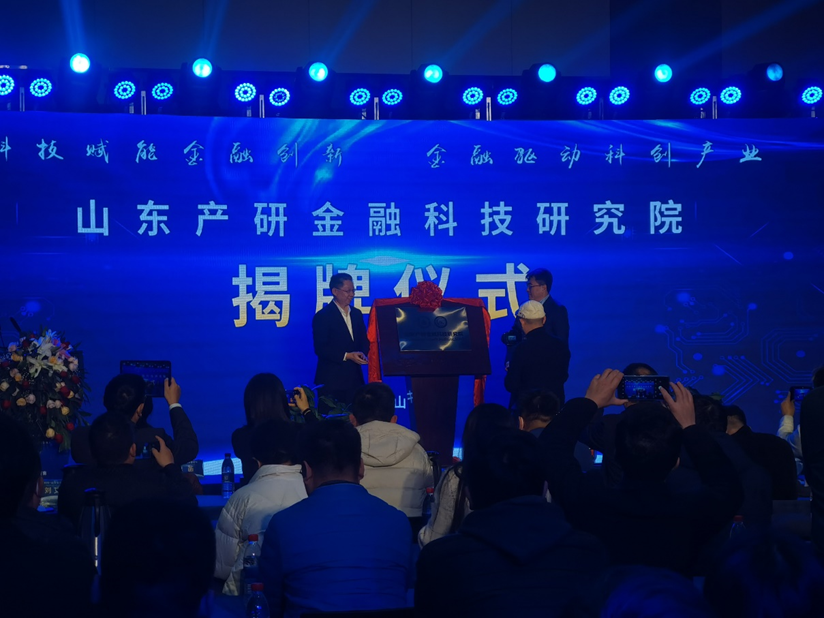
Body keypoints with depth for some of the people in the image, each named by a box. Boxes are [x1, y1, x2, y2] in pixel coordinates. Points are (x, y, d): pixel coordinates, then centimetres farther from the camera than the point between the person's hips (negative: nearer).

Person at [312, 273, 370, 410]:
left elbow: (364, 341, 18)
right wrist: (347, 356, -17)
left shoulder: (357, 314, 14)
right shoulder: (322, 316, -6)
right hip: (331, 381, -5)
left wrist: (362, 354, -5)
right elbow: (320, 349, -12)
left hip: (354, 378, 5)